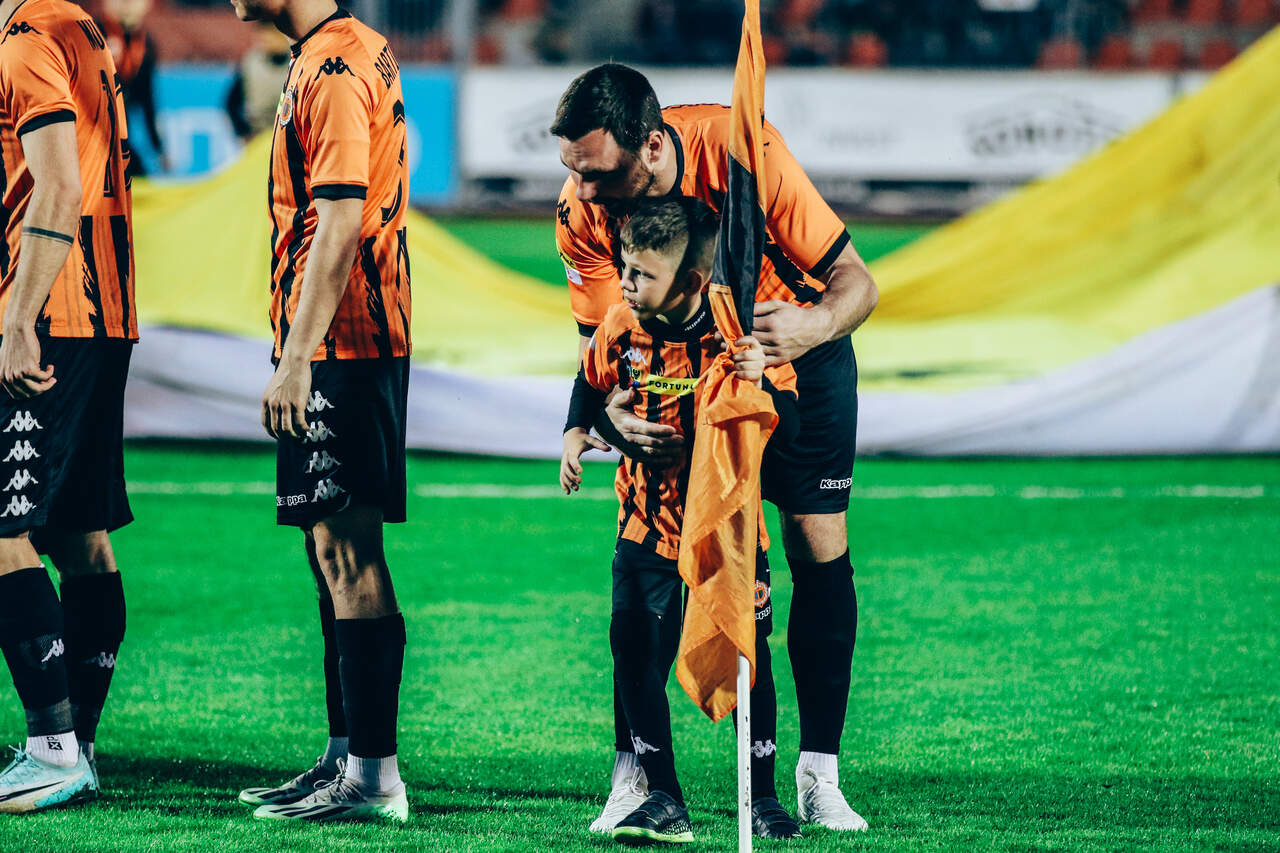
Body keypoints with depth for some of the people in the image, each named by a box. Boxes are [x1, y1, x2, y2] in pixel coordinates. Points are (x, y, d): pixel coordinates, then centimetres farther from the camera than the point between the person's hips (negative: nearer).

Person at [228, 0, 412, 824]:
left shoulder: (334, 70, -15)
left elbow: (338, 223, -21)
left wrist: (297, 359, -23)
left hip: (337, 348, -10)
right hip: (364, 343, 10)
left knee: (347, 549, -9)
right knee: (333, 550, 13)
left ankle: (374, 776, -9)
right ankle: (347, 759, 18)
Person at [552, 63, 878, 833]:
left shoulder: (745, 153, -33)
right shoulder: (582, 210, -24)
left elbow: (856, 281, -27)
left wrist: (812, 326, -49)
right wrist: (612, 409, -40)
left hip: (798, 345, -1)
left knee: (821, 553, -7)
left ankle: (819, 776, 3)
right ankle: (632, 775, -6)